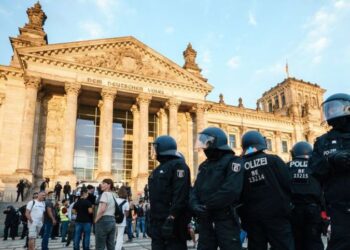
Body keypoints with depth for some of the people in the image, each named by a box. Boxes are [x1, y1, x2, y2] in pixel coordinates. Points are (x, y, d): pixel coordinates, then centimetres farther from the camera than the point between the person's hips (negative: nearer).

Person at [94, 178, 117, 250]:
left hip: (104, 220, -8)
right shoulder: (113, 195, 16)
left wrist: (96, 220, -9)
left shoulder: (105, 194, -8)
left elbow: (102, 209, -20)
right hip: (112, 220, 8)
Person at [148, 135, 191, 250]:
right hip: (157, 221, 9)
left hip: (172, 221, -9)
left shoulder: (178, 165, -8)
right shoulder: (158, 170, 20)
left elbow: (180, 195, -19)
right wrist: (152, 219, 19)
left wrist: (171, 218, -25)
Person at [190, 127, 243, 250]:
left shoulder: (232, 161, -8)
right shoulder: (204, 165, 16)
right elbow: (196, 188, 12)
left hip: (225, 218, -7)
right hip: (205, 218, 7)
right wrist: (195, 204, -9)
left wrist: (207, 206, -17)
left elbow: (231, 190, -21)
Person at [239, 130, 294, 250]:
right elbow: (288, 184, -6)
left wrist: (244, 218, 13)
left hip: (252, 217, 3)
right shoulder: (273, 160, -6)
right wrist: (286, 205, 10)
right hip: (276, 213, -2)